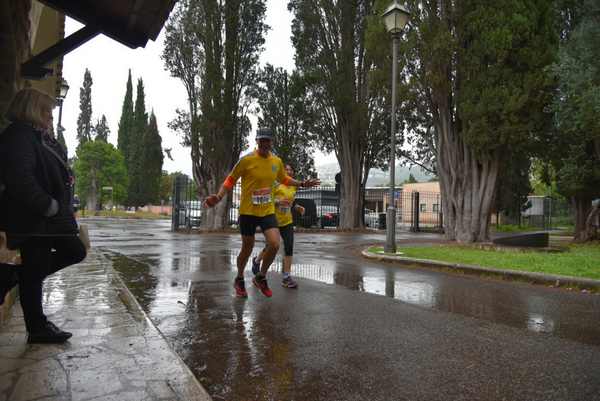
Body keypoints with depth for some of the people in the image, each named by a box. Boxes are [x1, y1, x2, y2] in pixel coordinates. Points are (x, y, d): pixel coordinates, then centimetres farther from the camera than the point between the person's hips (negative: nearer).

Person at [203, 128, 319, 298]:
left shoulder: (277, 161, 3)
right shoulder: (247, 160, -12)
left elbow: (284, 179, 23)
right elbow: (231, 180, -4)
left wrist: (302, 184, 17)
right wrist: (218, 197, -17)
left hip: (268, 211, 3)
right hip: (248, 211, -3)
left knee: (274, 244, -14)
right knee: (247, 249, 8)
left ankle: (261, 277, 13)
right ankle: (239, 280, 36)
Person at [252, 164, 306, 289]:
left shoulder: (293, 187, 8)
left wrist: (298, 207, 4)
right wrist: (278, 201, -28)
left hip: (287, 221, 4)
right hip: (273, 220, -4)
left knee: (289, 247, -8)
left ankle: (287, 277, -3)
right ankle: (257, 261, 40)